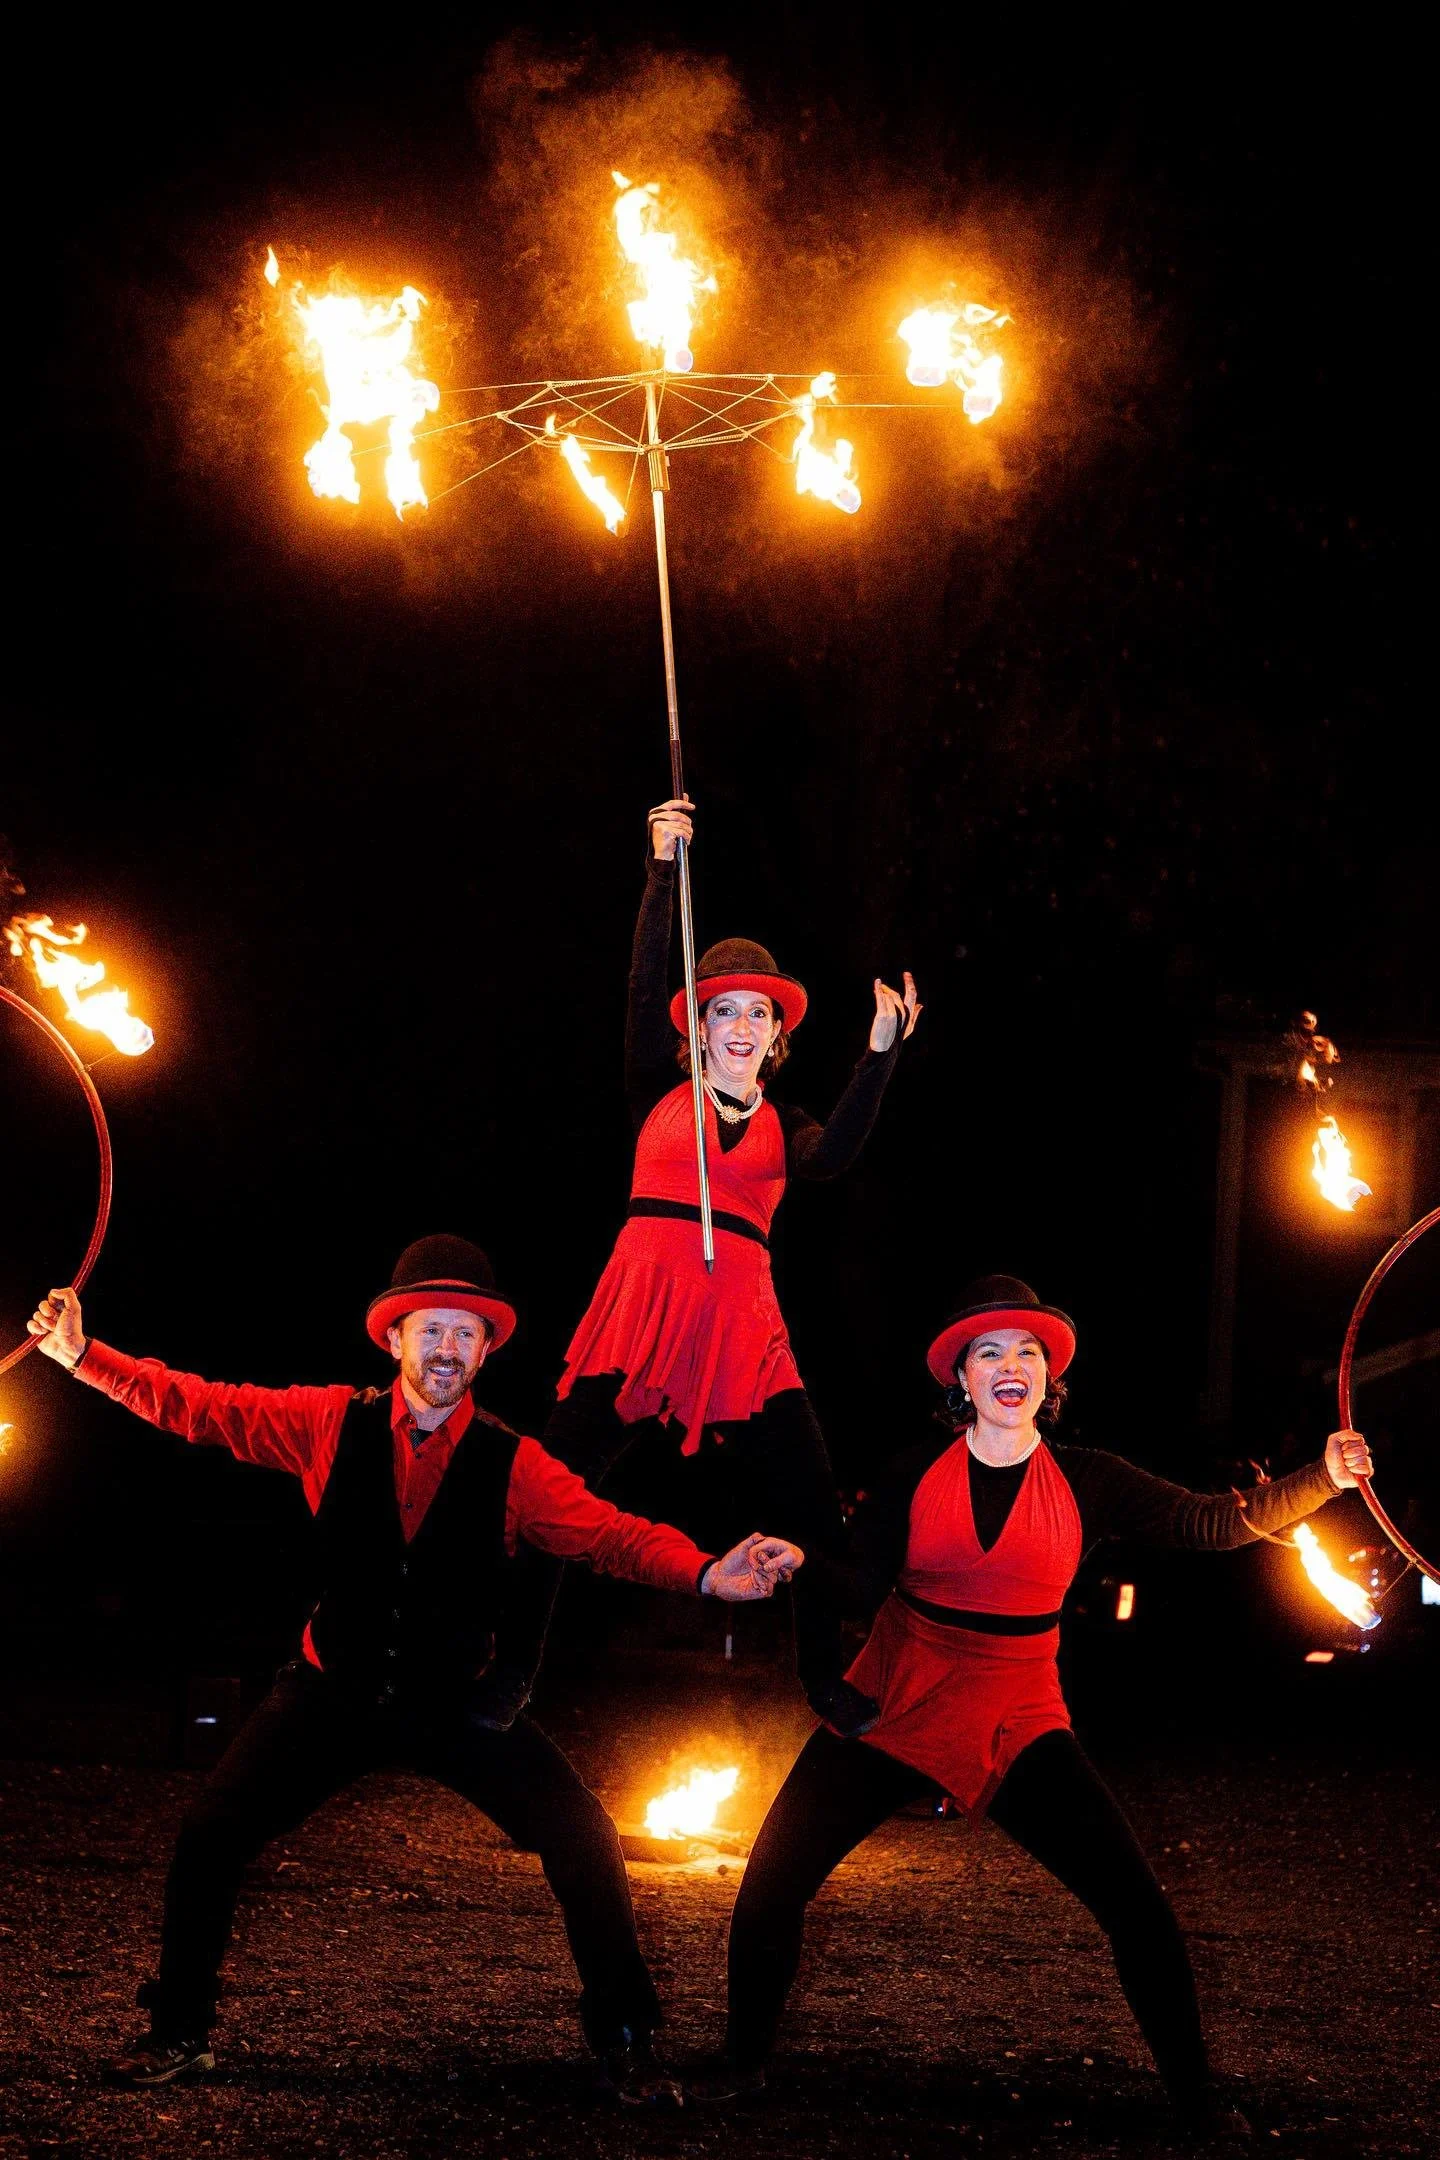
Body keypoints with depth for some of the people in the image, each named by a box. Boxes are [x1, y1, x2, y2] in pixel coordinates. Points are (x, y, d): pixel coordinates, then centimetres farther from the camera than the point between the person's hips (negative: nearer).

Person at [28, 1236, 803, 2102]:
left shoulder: (511, 1463, -10)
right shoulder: (333, 1424, -6)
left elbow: (609, 1531, -20)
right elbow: (198, 1406, -2)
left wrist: (707, 1573, -38)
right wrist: (84, 1356, -9)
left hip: (458, 1704, -1)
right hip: (334, 1695, 1)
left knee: (586, 1843, -14)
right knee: (209, 1837, -7)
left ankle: (625, 2041, 5)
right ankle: (181, 2031, 16)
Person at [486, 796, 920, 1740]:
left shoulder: (783, 1127, 15)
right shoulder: (661, 1093, 11)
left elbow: (835, 1156, -8)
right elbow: (646, 987, -1)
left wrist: (881, 1053, -20)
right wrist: (665, 868, -9)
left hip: (742, 1324, 2)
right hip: (640, 1306, -2)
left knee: (815, 1512, -2)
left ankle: (829, 1681, 14)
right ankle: (512, 1676, 7)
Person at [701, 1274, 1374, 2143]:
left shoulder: (1084, 1482, -3)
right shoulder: (920, 1474, -2)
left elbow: (1219, 1523, -9)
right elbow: (861, 1585, -2)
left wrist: (1322, 1480, -21)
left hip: (1017, 1725, 0)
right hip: (893, 1709, 0)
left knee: (1138, 1902, -11)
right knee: (773, 1881, -7)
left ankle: (1197, 2096, 7)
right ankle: (744, 2064, 17)